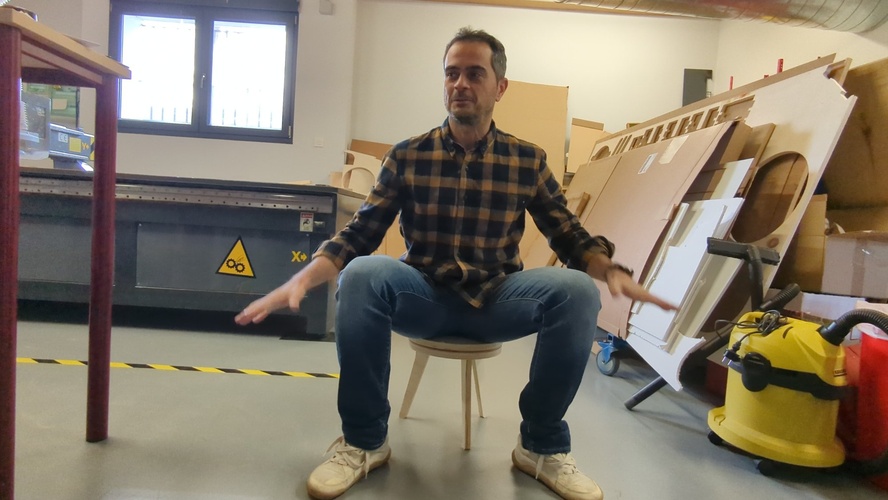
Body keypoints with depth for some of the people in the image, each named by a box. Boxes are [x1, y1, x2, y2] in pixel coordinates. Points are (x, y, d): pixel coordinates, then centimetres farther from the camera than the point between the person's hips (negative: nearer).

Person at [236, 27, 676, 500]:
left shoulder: (528, 161, 2)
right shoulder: (406, 156, 0)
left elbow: (569, 234, 4)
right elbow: (359, 233, -3)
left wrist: (612, 272, -18)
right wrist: (303, 277, -21)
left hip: (496, 301, 1)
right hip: (424, 298, 0)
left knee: (577, 291, -27)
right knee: (362, 274, -31)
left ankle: (542, 446, -4)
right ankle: (364, 441, -10)